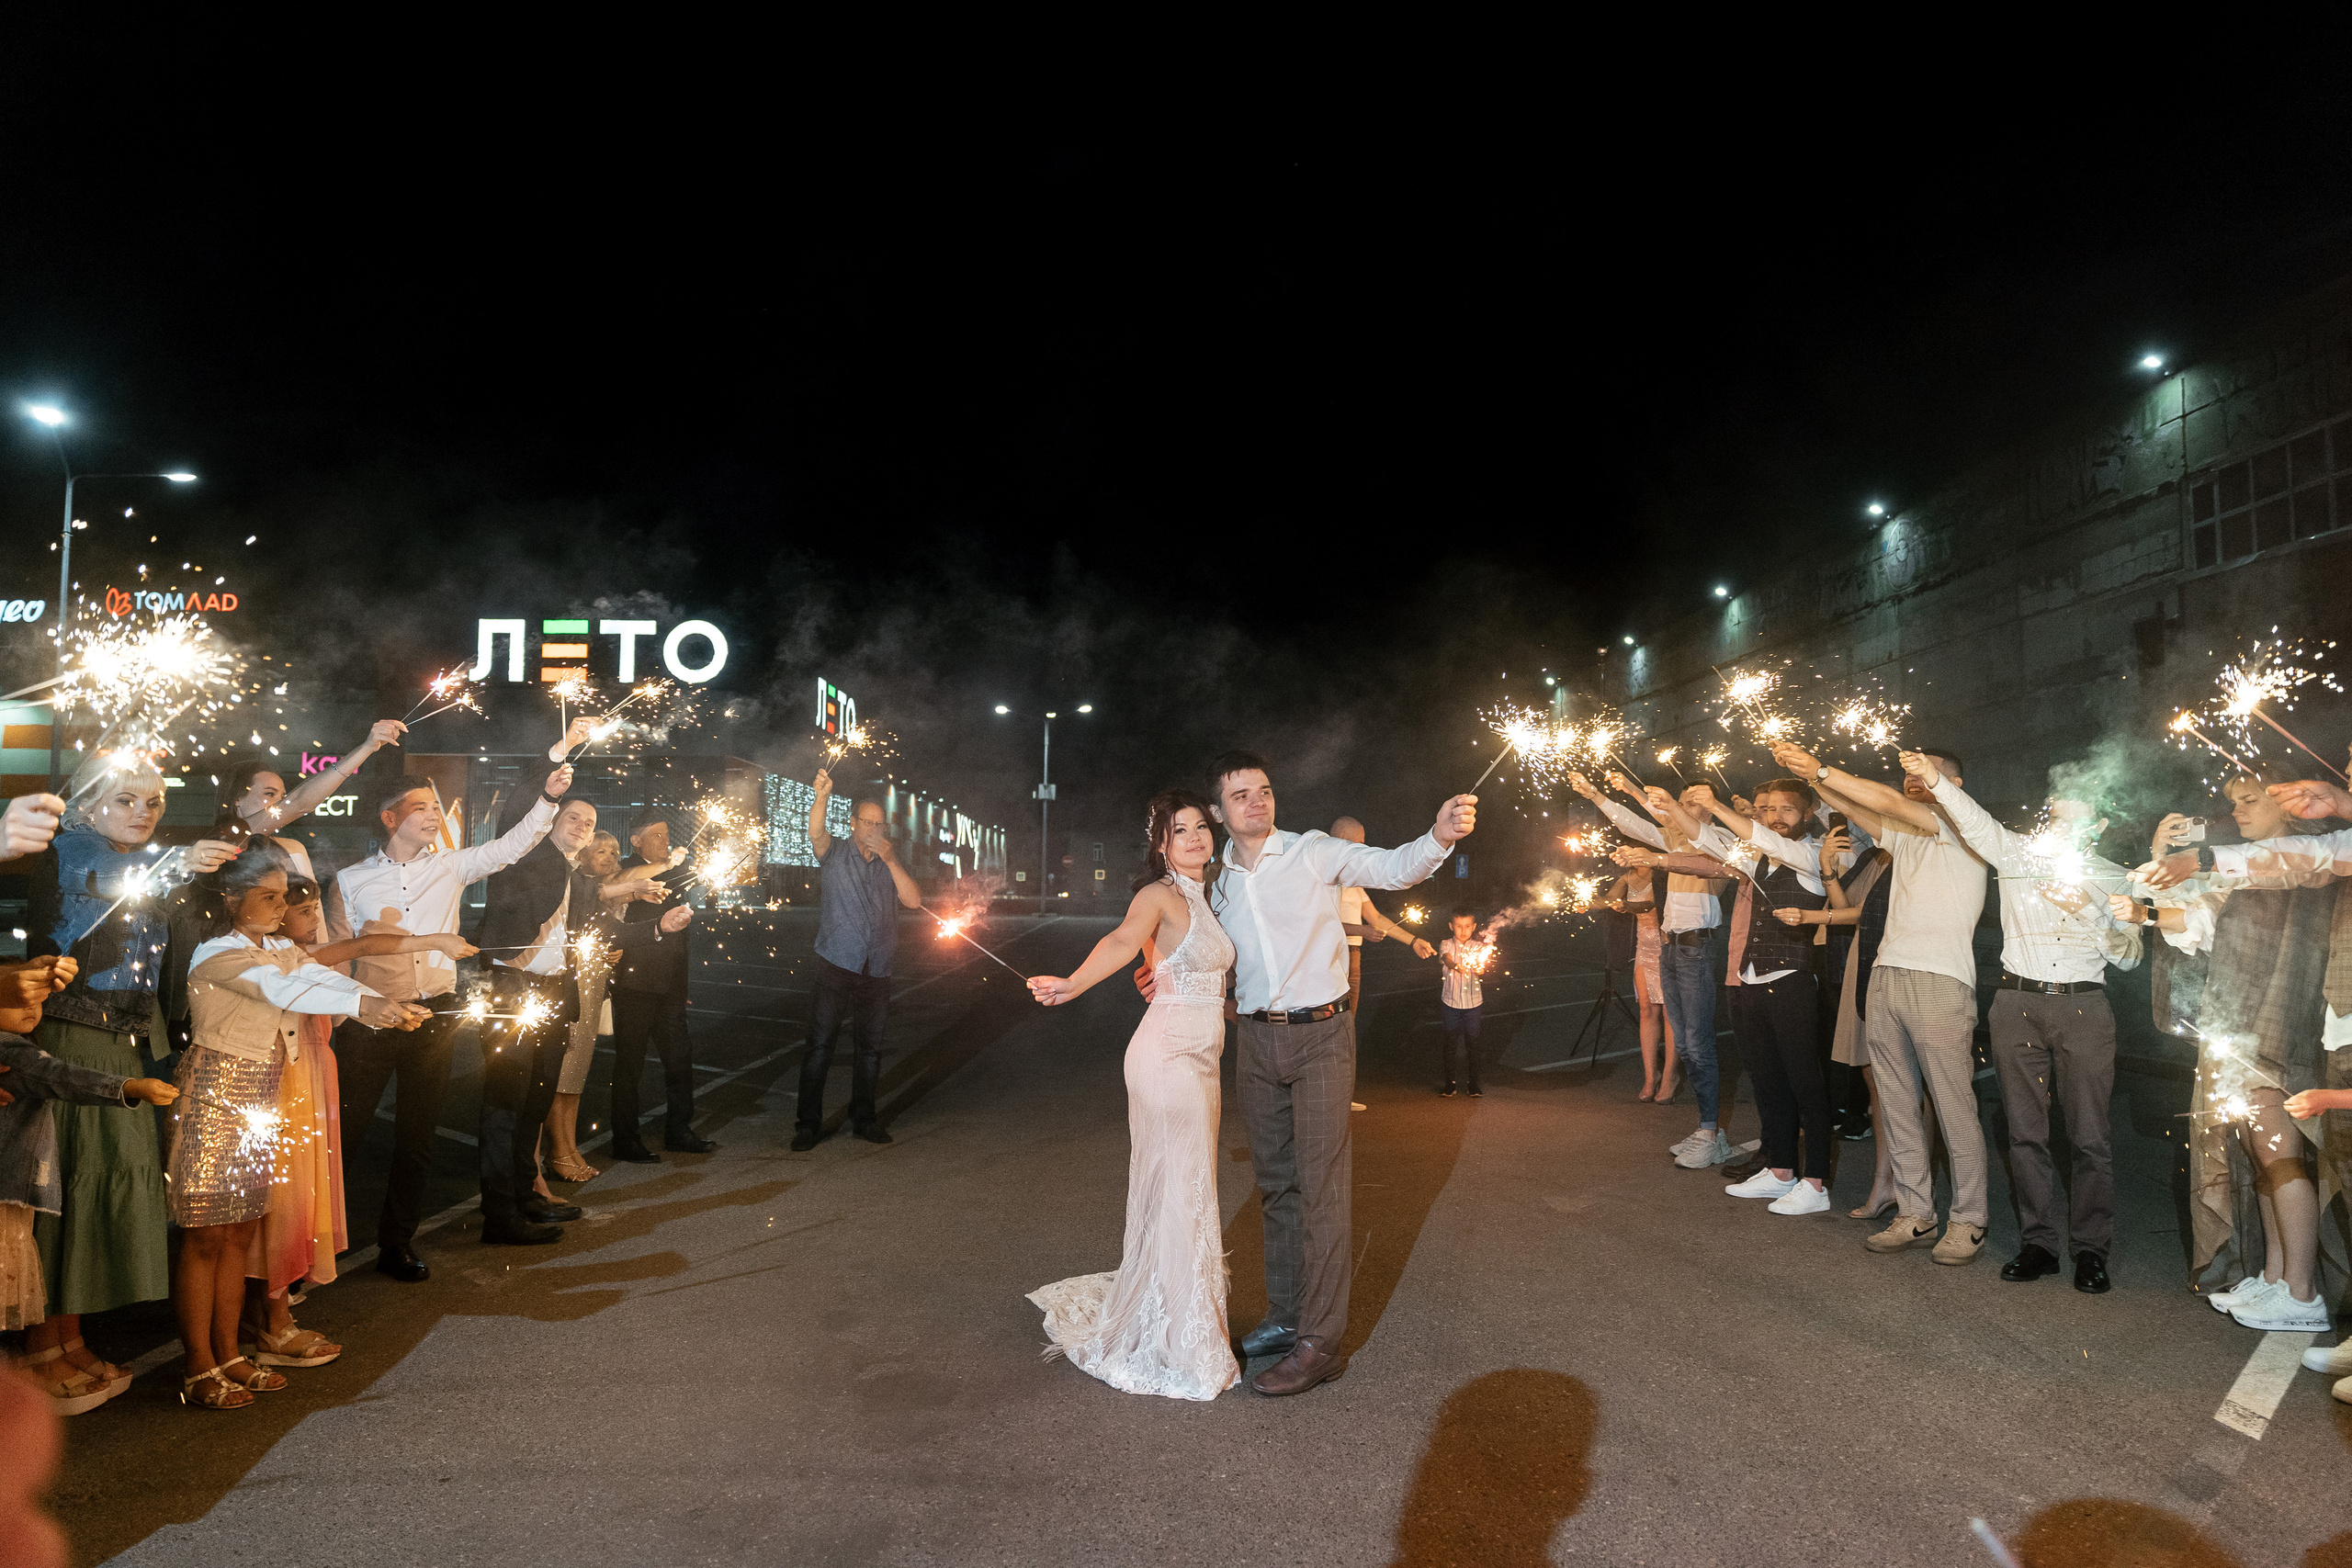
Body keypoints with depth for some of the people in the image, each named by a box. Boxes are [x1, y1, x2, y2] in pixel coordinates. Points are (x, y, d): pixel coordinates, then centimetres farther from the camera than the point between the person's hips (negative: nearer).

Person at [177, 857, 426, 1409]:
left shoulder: (283, 950, 11)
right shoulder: (216, 954, -14)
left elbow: (323, 978, -5)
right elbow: (281, 989, -29)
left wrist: (389, 1006, -24)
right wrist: (366, 1004, -41)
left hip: (259, 1101, 8)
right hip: (214, 1094, -8)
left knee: (241, 1231, 12)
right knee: (205, 1234, -1)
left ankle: (228, 1354, 22)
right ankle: (198, 1371, 8)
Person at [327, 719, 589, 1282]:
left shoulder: (451, 867, 6)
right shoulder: (351, 880, 3)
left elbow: (514, 843, -3)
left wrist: (550, 795, -17)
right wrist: (339, 1022, -5)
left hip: (434, 1018, 2)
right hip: (370, 1019, -2)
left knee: (417, 1136, 10)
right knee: (346, 1134, 0)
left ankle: (396, 1244, 22)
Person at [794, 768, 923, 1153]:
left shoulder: (890, 865, 14)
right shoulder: (835, 853, 4)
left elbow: (914, 901, -1)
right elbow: (815, 832, -18)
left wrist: (890, 859, -10)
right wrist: (822, 796, -37)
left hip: (876, 971, 4)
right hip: (835, 966, -4)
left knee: (869, 1048, 10)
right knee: (820, 1045, -4)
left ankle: (864, 1119, 22)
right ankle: (808, 1124, 3)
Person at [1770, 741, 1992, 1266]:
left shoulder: (1962, 828, -1)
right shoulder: (1904, 835, 20)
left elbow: (1889, 802, -13)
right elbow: (1856, 810, 12)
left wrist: (1821, 769, -13)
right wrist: (1809, 775, -3)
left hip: (1940, 981, -7)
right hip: (1886, 979, 7)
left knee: (1955, 1108, -2)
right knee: (1897, 1106, 8)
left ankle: (1968, 1221, 8)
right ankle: (1914, 1214, 15)